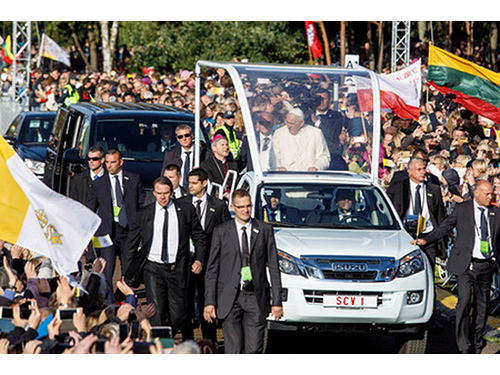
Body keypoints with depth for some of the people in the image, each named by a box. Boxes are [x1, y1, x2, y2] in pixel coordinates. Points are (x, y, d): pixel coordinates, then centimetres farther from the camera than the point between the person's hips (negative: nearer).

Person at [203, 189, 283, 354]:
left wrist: (277, 301, 2)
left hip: (256, 298, 1)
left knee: (254, 350, -3)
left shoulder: (265, 230, 7)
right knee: (233, 350, -4)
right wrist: (209, 302, -3)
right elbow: (212, 269, 5)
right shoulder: (221, 232, 5)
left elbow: (273, 267, 7)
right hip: (230, 299, -1)